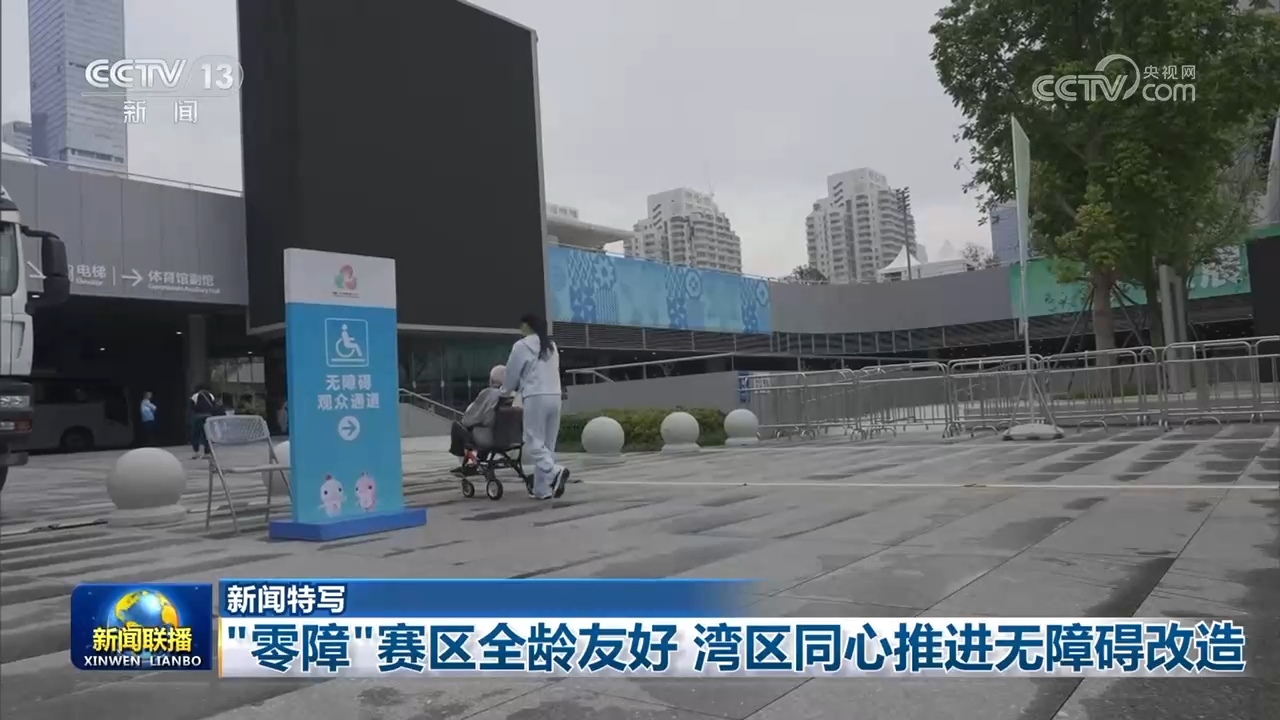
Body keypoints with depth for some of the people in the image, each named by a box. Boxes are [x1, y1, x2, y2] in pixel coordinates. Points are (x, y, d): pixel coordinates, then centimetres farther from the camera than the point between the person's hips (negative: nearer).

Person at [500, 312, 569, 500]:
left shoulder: (522, 345, -3)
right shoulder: (551, 346, 17)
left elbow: (512, 373, 4)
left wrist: (504, 392, 24)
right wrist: (520, 388, 29)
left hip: (536, 398, -7)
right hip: (554, 396, 7)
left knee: (534, 442, -3)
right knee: (547, 443, 8)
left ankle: (555, 472, -25)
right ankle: (542, 489, 10)